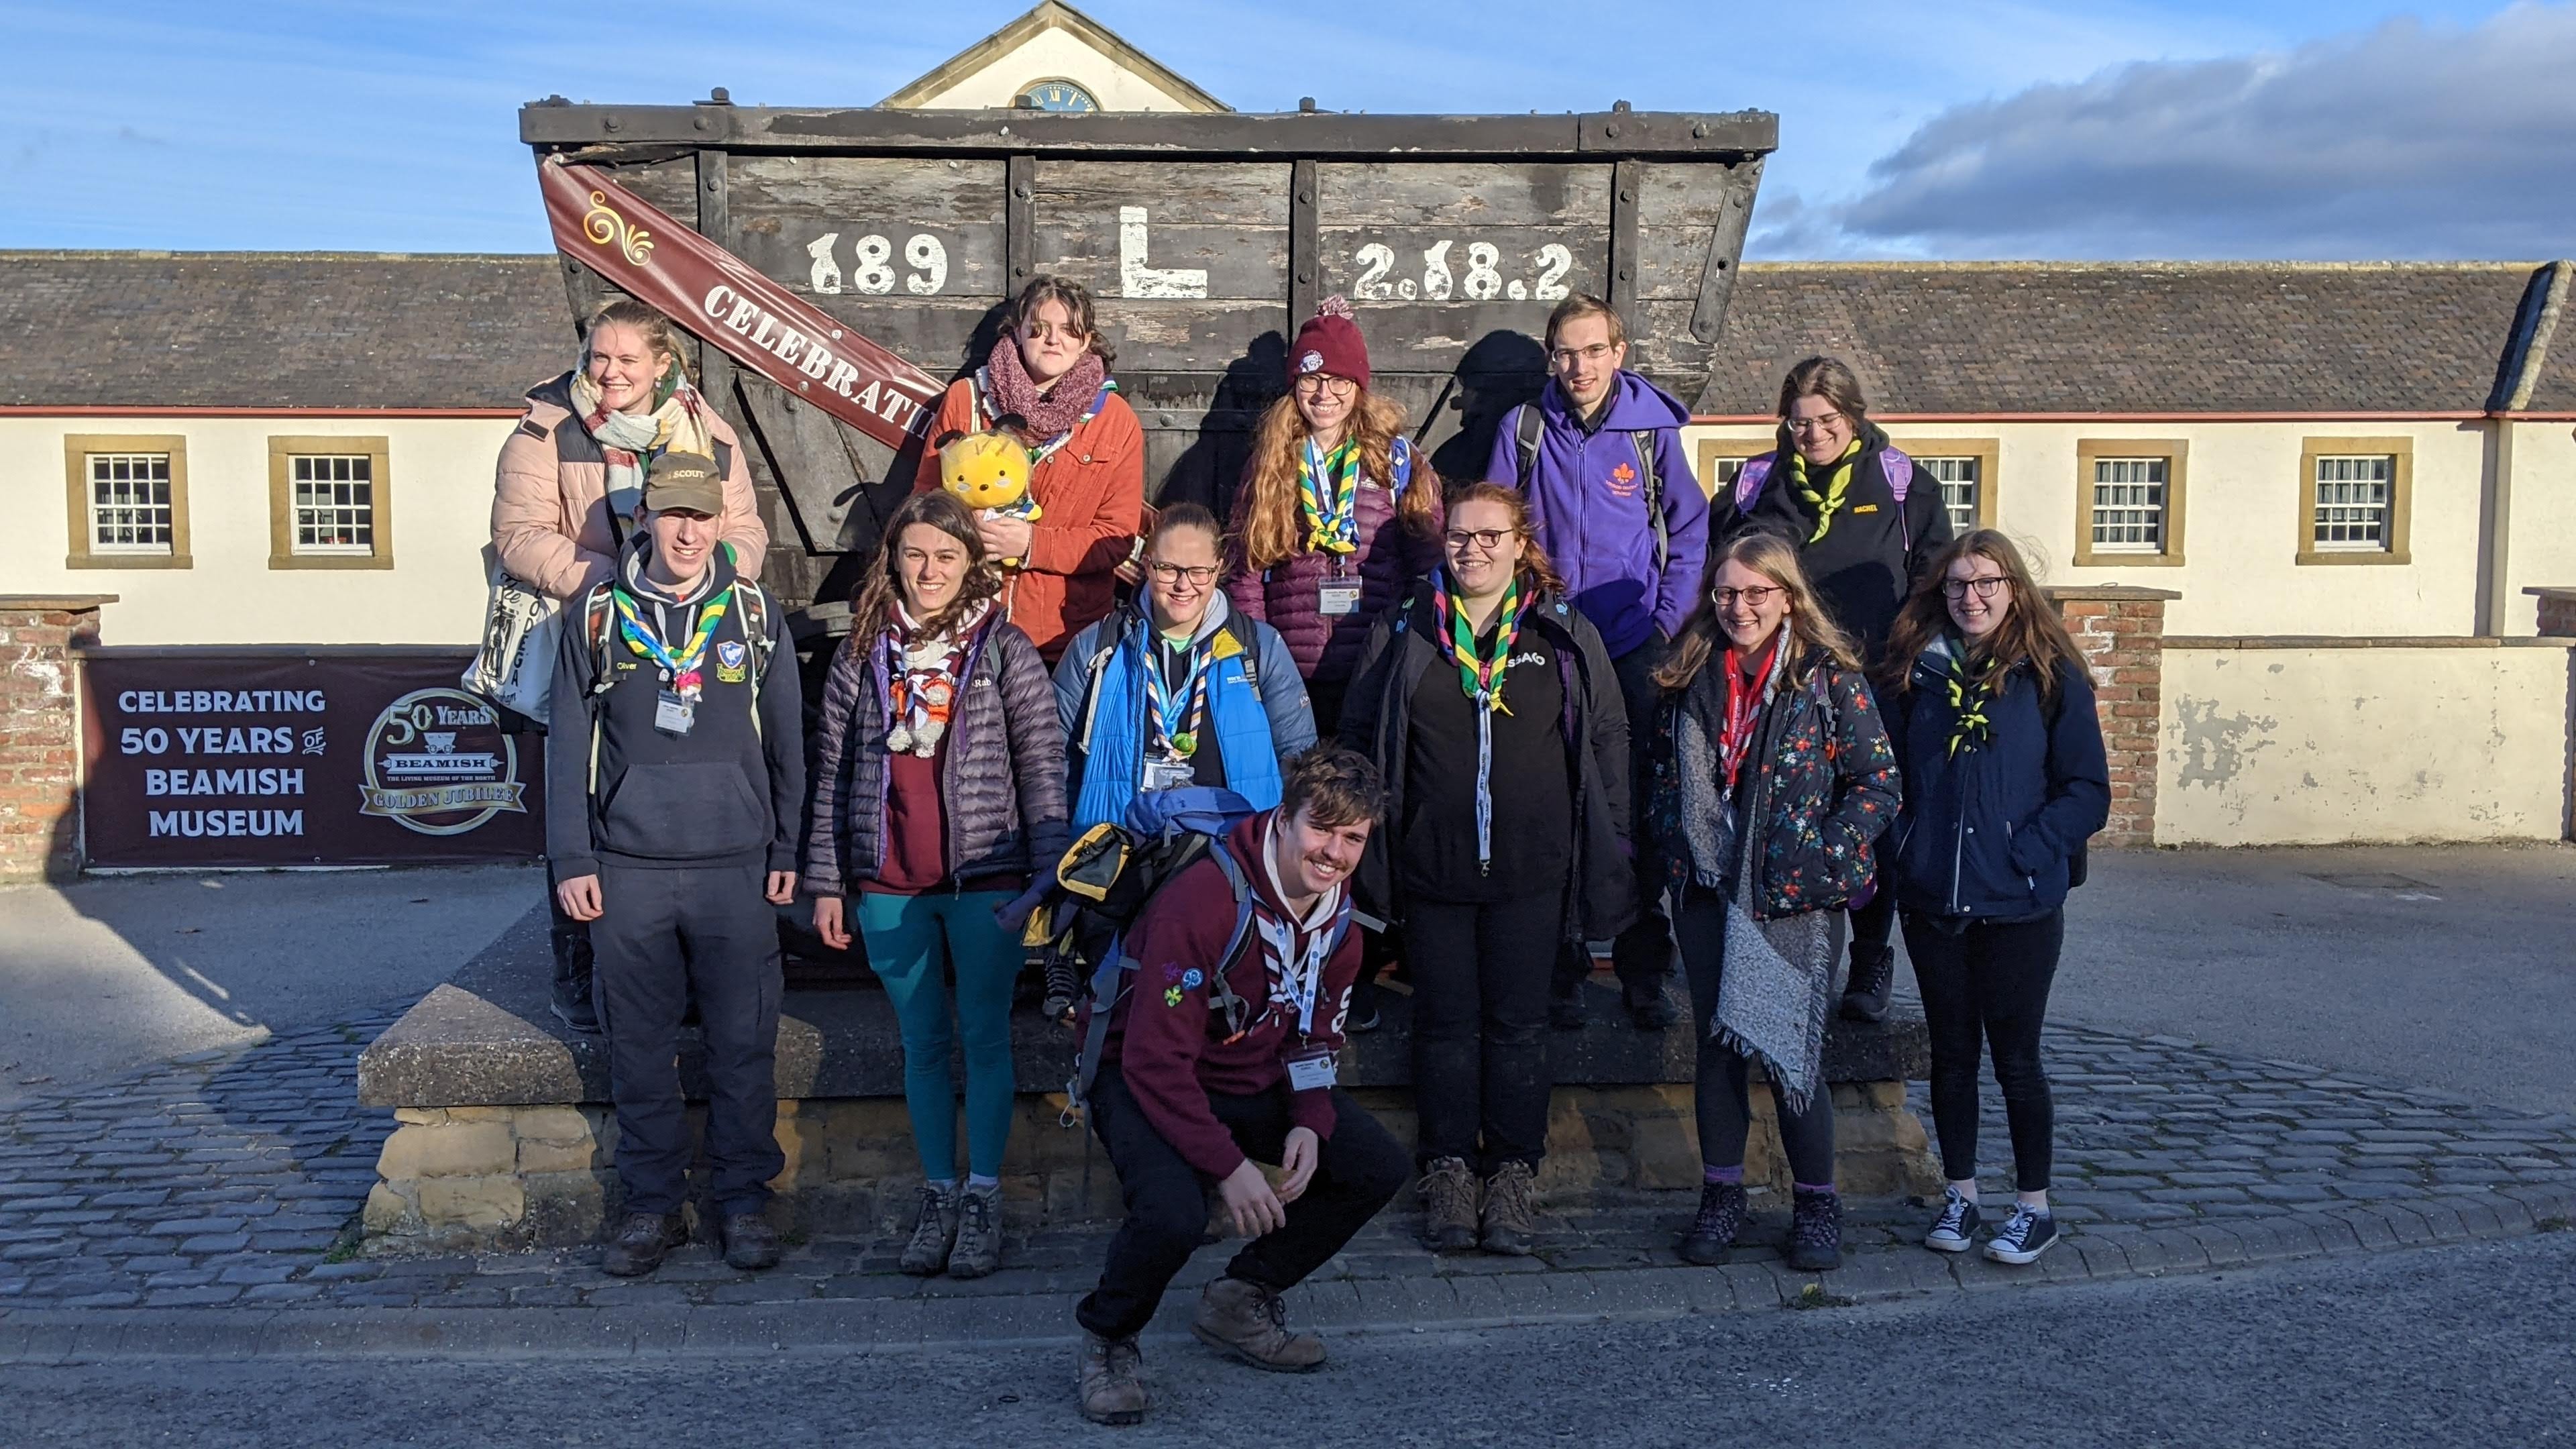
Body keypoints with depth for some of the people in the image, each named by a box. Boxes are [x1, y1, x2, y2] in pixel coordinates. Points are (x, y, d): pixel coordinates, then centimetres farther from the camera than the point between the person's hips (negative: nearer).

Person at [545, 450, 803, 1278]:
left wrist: (788, 852, 6)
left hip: (737, 868, 0)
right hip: (626, 870, 1)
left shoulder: (755, 615, 5)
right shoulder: (596, 617, 5)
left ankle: (743, 1201, 17)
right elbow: (568, 745, 6)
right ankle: (653, 1204, 20)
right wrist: (571, 859, 1)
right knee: (639, 1047, 7)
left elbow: (787, 743, 9)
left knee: (743, 1044, 3)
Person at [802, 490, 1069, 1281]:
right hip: (889, 886, 2)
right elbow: (834, 770, 8)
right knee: (923, 1044, 10)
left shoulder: (1003, 649, -1)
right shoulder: (862, 653, 6)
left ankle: (983, 1198, 15)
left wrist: (1049, 873, -10)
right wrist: (825, 882, 5)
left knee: (985, 1038, 4)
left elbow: (1043, 763, -3)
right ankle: (938, 1195, 21)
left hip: (985, 877, -2)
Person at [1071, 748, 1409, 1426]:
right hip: (1148, 1083, -7)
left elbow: (1313, 1038, 8)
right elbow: (1157, 1061, -28)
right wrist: (1229, 1166, -29)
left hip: (1257, 1082, 8)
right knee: (1173, 1215, -34)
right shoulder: (1202, 902, -29)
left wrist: (1310, 1123, -12)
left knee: (1379, 1167, -4)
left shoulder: (1338, 915, -3)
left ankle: (1241, 1300, 12)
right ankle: (1109, 1339, 0)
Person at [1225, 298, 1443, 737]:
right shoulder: (1268, 465, 9)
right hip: (1291, 673, 1)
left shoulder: (1396, 459, 5)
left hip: (1378, 672, -1)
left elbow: (1428, 564, 5)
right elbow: (1245, 571, 7)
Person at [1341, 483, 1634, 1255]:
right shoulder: (1404, 632, 5)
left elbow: (1610, 740, 5)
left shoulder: (1568, 634, 4)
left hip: (1533, 871, 0)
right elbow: (1357, 737, 8)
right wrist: (1364, 843, 3)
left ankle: (1512, 1171, 17)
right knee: (1446, 1020, 7)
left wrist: (1609, 848, 1)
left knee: (1520, 1021, 6)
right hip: (1432, 867, 1)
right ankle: (1449, 1168, 17)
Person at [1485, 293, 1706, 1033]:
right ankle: (1560, 970, 12)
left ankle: (1644, 973, 12)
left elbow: (1690, 531, 8)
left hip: (1635, 650, 0)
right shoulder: (1523, 429, 4)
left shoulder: (1652, 428, 3)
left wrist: (1668, 624, 0)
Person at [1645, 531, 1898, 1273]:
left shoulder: (1829, 677, -5)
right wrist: (1673, 856, 7)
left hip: (1796, 902, -4)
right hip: (1707, 892, 4)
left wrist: (1822, 859, -13)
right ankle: (1721, 1194, 23)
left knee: (1791, 1052, 1)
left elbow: (1878, 785, -5)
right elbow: (1665, 777, 17)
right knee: (1717, 1046, 10)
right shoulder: (1690, 678, 7)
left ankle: (1816, 1203, 18)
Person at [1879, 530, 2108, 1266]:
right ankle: (1960, 1195, 26)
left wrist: (2024, 847, -16)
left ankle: (2035, 1207, 20)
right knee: (1951, 1052, 13)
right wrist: (1902, 854, -3)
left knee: (2015, 1056, 5)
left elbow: (2089, 790, -5)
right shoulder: (1915, 673, 5)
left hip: (2019, 905, -3)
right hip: (1932, 902, 3)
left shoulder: (2051, 676, -4)